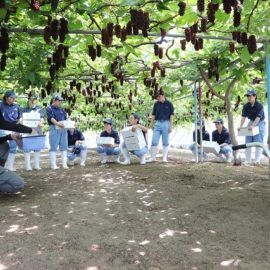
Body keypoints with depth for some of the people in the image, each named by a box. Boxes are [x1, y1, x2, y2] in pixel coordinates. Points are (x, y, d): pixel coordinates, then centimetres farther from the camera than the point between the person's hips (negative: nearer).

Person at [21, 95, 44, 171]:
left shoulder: (39, 109, 12)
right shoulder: (24, 109, 9)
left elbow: (42, 119, 6)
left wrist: (40, 123, -16)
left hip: (37, 130, 2)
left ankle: (37, 165, 12)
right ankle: (27, 165, 1)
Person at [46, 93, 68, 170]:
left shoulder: (61, 109, 20)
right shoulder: (49, 109, 1)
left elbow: (66, 118, 14)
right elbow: (51, 118, -14)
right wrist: (57, 123, -32)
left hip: (63, 129, 6)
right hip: (54, 129, -6)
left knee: (64, 146, 5)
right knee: (53, 147, -3)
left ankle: (64, 164, 9)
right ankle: (53, 165, 0)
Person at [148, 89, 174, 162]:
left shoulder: (169, 104, 0)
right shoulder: (156, 104, 8)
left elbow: (171, 115, -1)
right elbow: (153, 115, 12)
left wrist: (171, 126, -7)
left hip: (166, 123, -2)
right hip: (157, 123, 3)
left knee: (165, 142, 4)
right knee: (154, 141, -2)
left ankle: (165, 158, 10)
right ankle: (153, 157, 8)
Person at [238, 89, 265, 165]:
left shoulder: (259, 106, -19)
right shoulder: (246, 106, -5)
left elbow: (258, 117, -27)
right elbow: (244, 117, -11)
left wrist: (253, 126, -39)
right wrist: (241, 126, -24)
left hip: (259, 123, -5)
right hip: (251, 122, 5)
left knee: (258, 142, -7)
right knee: (248, 142, 3)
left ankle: (257, 160, -4)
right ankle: (248, 160, 8)